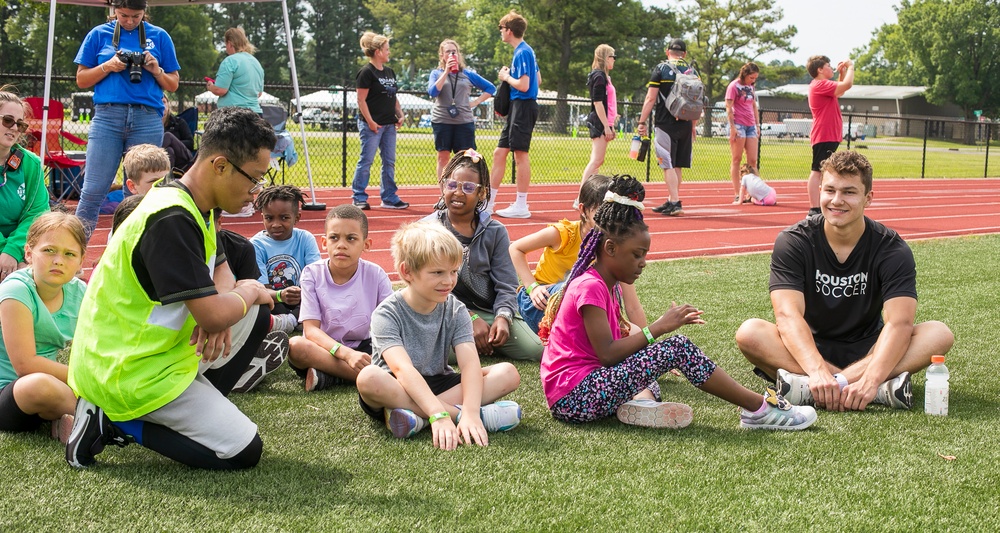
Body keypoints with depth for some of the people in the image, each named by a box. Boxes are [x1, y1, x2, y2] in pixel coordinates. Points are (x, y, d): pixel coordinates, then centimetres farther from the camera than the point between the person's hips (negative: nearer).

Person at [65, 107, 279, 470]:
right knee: (244, 452, -9)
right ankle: (113, 423, -5)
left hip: (150, 345, 10)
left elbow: (220, 270, 18)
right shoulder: (172, 219, -26)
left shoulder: (193, 207, 5)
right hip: (129, 372, -10)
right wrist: (248, 292, -5)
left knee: (256, 314, 16)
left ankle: (194, 413, 10)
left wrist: (221, 307, -6)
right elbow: (213, 315, -28)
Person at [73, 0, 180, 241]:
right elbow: (81, 79, 11)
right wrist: (108, 66, -5)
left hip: (148, 119, 1)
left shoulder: (159, 36, 11)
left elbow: (173, 84, 13)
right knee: (93, 191, -7)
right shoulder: (99, 34, 10)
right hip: (107, 116, -1)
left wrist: (156, 70, -6)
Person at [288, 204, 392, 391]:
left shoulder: (376, 275, -6)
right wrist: (347, 354, -31)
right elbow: (311, 329, -14)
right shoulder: (313, 273, -8)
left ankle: (328, 377, -22)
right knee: (295, 345, -34)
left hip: (363, 349, 1)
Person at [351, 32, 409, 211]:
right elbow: (361, 100, -13)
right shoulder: (366, 72, -9)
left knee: (389, 162, 9)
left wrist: (400, 115, 9)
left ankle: (389, 198, 15)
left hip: (389, 125, 8)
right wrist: (370, 121, -17)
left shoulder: (389, 72, 15)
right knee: (366, 161, -4)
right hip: (372, 125, -8)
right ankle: (359, 198, 2)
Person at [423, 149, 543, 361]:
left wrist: (503, 317, -20)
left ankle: (487, 341, 8)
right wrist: (470, 319, -17)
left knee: (535, 350, -19)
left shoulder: (495, 231, 8)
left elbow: (506, 286, 2)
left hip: (490, 311, 2)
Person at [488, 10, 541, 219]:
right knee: (499, 153, 11)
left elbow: (523, 85, -21)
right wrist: (510, 76, 13)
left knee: (520, 153, -6)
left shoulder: (522, 52, -14)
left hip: (523, 107, -10)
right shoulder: (526, 51, 15)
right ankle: (489, 202, 14)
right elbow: (538, 80, 22)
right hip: (518, 107, 10)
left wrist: (507, 77, -5)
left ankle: (521, 206, -2)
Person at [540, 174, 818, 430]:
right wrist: (657, 328, -16)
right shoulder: (590, 288, -13)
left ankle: (641, 401, -12)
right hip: (574, 397, -11)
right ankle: (759, 408, -8)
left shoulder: (606, 287, 18)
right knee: (678, 348, -16)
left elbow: (618, 346, 14)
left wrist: (664, 324, 3)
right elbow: (607, 354, -22)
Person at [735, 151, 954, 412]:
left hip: (867, 350, 1)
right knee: (750, 333, -29)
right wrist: (817, 371, -42)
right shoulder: (793, 242, -11)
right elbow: (788, 314, -24)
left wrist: (871, 379, -42)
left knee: (939, 334, -24)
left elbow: (899, 323, -24)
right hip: (810, 348, -1)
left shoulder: (892, 250, -11)